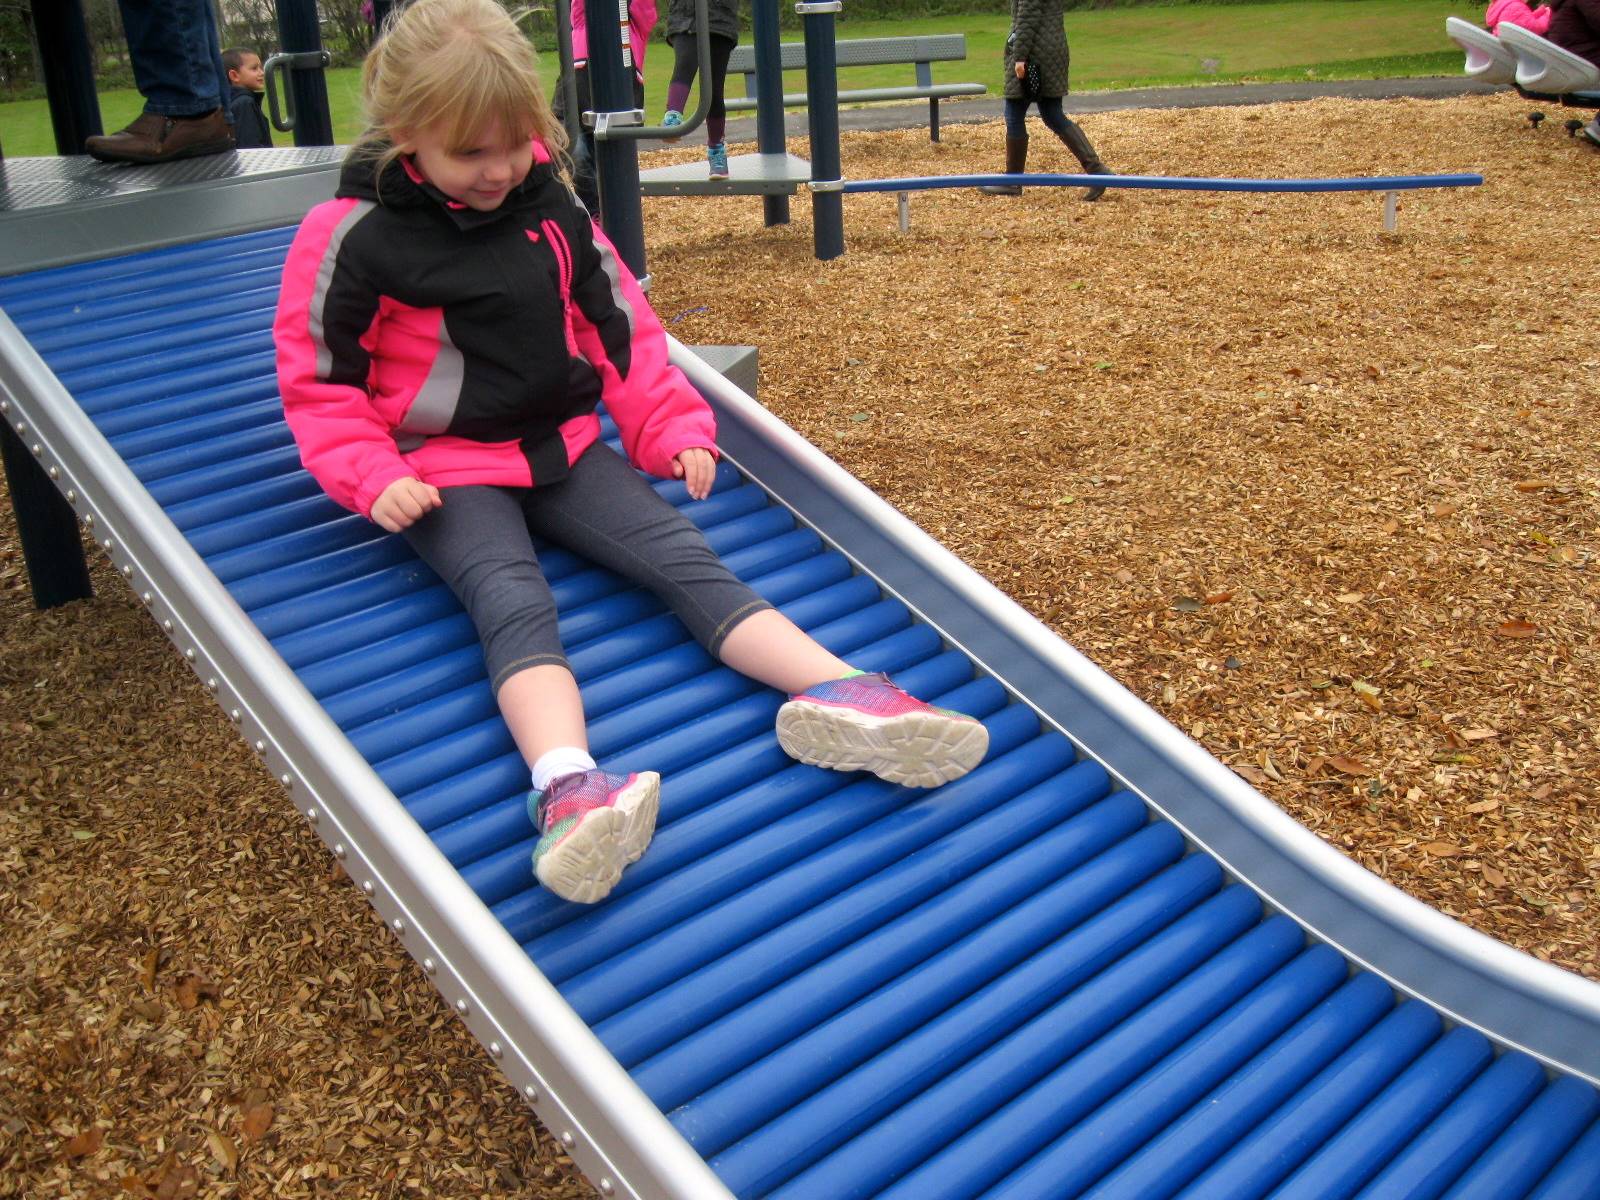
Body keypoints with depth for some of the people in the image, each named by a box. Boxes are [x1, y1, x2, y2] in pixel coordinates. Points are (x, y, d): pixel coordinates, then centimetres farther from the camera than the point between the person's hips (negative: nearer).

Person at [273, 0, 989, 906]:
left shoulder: (552, 209, 6)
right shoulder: (355, 236, -6)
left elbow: (620, 326, 14)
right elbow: (320, 379, -1)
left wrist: (671, 427, 5)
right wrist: (373, 477, -15)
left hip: (560, 447, 4)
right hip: (444, 472, -4)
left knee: (682, 556, -18)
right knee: (514, 602, -31)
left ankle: (838, 693, -34)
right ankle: (567, 785, -55)